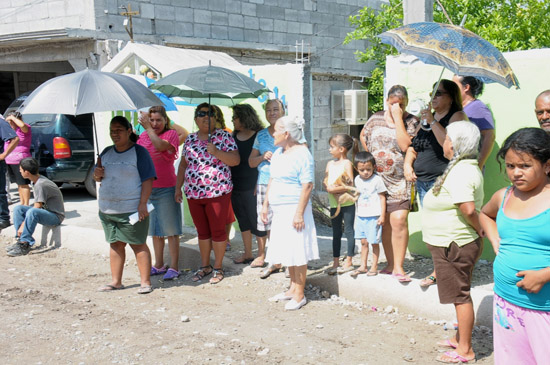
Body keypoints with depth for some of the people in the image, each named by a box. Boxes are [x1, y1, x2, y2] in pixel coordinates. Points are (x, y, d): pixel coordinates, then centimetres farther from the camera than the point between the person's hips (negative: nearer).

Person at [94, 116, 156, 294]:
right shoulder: (106, 152, 13)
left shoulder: (139, 151, -6)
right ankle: (116, 281, 20)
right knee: (115, 244, 12)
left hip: (132, 209, -6)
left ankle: (145, 282, 5)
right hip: (107, 209, 6)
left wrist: (142, 204, -19)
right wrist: (97, 175, -3)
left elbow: (147, 179, -11)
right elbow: (98, 177, 21)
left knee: (138, 244, -1)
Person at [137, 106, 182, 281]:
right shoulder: (144, 135, 11)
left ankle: (174, 267, 5)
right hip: (146, 189, 6)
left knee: (170, 229, -2)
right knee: (155, 229, 14)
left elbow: (161, 145, -26)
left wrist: (147, 128, -23)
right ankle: (158, 265, 24)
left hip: (166, 189, -6)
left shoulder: (171, 134, -5)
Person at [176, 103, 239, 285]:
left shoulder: (224, 136, -2)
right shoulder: (190, 139, 11)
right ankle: (205, 266, 26)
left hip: (218, 193, -4)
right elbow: (183, 164, 17)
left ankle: (218, 268, 15)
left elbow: (236, 160, -9)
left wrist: (216, 152, -22)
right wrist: (178, 187, 13)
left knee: (217, 230, 3)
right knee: (202, 231, 13)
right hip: (193, 194, 4)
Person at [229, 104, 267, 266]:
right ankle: (247, 254, 25)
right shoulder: (234, 136, 10)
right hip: (236, 185, 7)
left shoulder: (259, 136, -8)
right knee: (243, 220, 14)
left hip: (252, 185, -7)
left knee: (257, 220, 0)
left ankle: (261, 255, 11)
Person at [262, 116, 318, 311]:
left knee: (297, 252, -3)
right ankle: (292, 289, 25)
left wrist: (299, 213, -21)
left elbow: (307, 185, -17)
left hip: (294, 209, -8)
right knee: (287, 251, 14)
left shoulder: (302, 154, -13)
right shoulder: (278, 153, 14)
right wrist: (266, 204, 16)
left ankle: (299, 295, 5)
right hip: (279, 210, 9)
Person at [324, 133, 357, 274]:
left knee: (348, 231, 2)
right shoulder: (330, 163, 11)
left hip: (347, 203, -6)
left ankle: (348, 262, 10)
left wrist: (334, 189, -17)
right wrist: (328, 187, -12)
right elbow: (326, 182, 9)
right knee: (336, 233, 10)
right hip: (334, 203, 6)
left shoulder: (347, 163, -8)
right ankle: (335, 263, 17)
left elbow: (350, 185, -14)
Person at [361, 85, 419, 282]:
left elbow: (405, 145, -19)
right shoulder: (376, 118, 9)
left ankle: (398, 267, -6)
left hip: (399, 180, -4)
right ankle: (390, 264, 19)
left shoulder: (412, 122, -3)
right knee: (384, 222, 8)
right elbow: (363, 136, 26)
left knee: (398, 220, -15)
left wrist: (398, 118, -15)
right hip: (376, 178, 4)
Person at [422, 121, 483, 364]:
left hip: (454, 246, -10)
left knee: (460, 296, 0)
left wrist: (479, 229, -19)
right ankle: (460, 338, 35)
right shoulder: (467, 167, 9)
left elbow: (468, 208, -33)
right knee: (460, 295, 21)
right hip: (454, 244, 10)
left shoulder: (459, 172, -23)